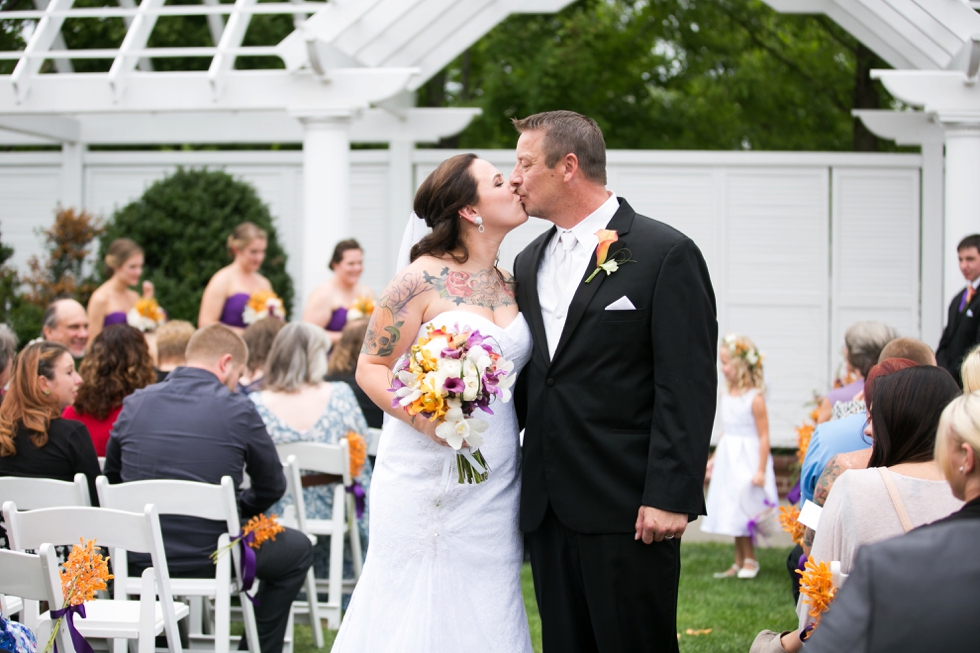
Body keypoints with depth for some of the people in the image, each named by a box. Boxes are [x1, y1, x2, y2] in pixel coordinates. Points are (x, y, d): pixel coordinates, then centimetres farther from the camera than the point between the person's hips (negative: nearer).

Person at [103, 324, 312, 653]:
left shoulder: (135, 403, 1)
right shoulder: (237, 410, -9)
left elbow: (111, 477, 13)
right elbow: (271, 487, 2)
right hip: (208, 561, -4)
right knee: (298, 549, 22)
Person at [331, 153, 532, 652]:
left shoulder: (511, 285, 11)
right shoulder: (424, 279, -8)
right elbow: (371, 368, -7)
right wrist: (421, 415, -22)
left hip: (495, 484, 6)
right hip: (425, 476, -6)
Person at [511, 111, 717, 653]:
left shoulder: (665, 253, -6)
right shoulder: (529, 263, 16)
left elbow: (687, 388, -11)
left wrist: (669, 496, -16)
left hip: (628, 511, -6)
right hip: (549, 508, 7)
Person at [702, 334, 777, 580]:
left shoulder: (755, 398, -15)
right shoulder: (727, 396, 7)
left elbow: (763, 437, -16)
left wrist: (761, 470, -19)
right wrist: (713, 459, 19)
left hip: (747, 460, -8)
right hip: (728, 460, 8)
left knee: (745, 511, -3)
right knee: (731, 513, 10)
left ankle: (750, 560, 11)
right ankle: (739, 562, 18)